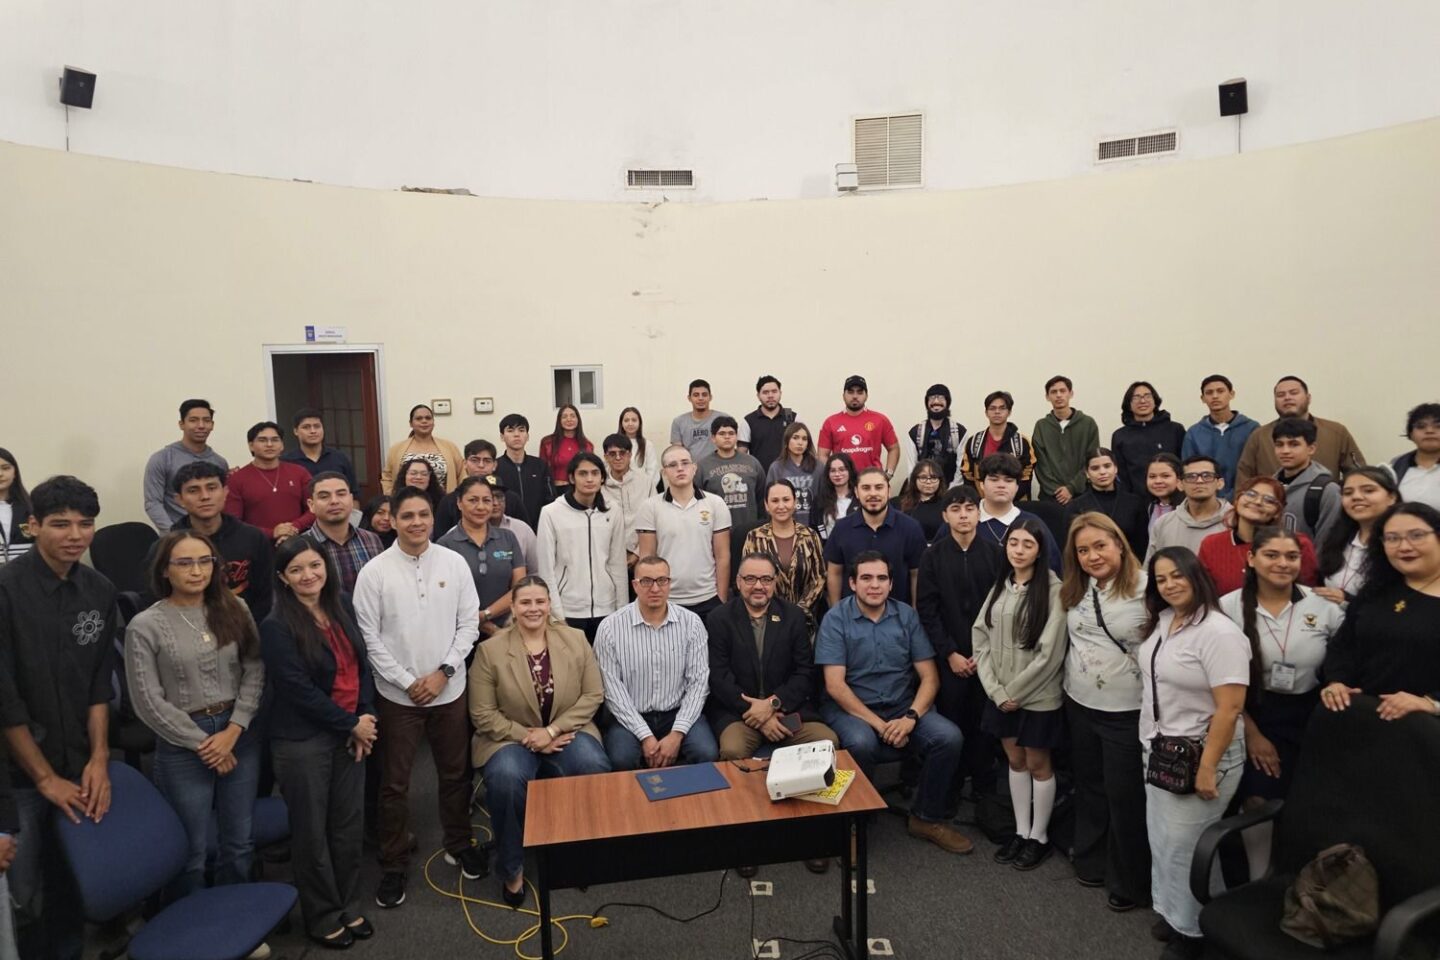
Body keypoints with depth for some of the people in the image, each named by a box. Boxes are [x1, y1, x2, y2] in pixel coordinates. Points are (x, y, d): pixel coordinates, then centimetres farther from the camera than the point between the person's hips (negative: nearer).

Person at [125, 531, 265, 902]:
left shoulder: (233, 609, 1)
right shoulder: (144, 626, -8)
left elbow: (255, 670, -2)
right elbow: (149, 703, -9)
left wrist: (233, 730, -11)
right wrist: (202, 743, -9)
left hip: (240, 734, 3)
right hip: (182, 744, -3)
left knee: (239, 842, 16)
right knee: (190, 851, 10)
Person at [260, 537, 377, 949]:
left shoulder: (342, 605, 1)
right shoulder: (276, 627, -15)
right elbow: (300, 690, -18)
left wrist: (365, 718, -5)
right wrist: (352, 724, -12)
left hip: (350, 732, 5)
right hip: (302, 742, -5)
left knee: (349, 824, 14)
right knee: (311, 831, 10)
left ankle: (348, 907, 33)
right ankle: (322, 916, 29)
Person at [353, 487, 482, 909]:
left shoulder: (455, 562, -4)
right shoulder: (375, 572, -9)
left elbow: (469, 623, -1)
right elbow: (369, 637, -7)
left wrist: (443, 672, -9)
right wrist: (408, 682, -10)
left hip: (449, 690, 2)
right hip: (398, 694, -1)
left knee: (455, 774, 16)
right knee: (395, 783, 10)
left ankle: (459, 844, 36)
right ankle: (394, 864, 27)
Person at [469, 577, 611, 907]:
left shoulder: (575, 640, 0)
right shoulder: (490, 650, -5)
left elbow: (593, 695, -2)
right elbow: (482, 714, -6)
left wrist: (552, 730, -13)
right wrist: (528, 737, -16)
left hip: (567, 732, 1)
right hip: (511, 738, -1)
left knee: (595, 767, -29)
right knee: (506, 778, -33)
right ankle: (512, 869, -8)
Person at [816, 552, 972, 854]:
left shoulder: (907, 616, 3)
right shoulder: (836, 619, -7)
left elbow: (929, 677, 1)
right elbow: (835, 685, -13)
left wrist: (911, 718, -16)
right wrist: (878, 724, -20)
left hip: (903, 707, 4)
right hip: (851, 708, -3)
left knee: (949, 737, -20)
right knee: (861, 743, -34)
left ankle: (927, 818, 4)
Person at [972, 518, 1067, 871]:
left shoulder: (1053, 590, -13)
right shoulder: (999, 587, 5)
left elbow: (1050, 652, -17)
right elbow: (981, 638, 3)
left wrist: (1015, 691, -11)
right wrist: (996, 691, -7)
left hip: (1038, 696, -5)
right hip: (1001, 695, 5)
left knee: (1038, 764, 9)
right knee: (1015, 761, 15)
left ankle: (1039, 837, 25)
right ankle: (1020, 831, 29)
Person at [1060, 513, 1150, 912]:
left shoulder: (1146, 588, -17)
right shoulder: (1074, 590, 3)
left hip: (1127, 711, -6)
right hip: (1080, 705, 6)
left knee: (1124, 796, 6)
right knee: (1089, 787, 19)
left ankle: (1129, 883, 24)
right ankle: (1092, 861, 38)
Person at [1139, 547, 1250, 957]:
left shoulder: (1219, 633, -22)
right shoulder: (1161, 620, 4)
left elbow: (1229, 708, -23)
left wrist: (1207, 768, -22)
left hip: (1197, 755, -8)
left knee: (1185, 845, 4)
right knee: (1163, 839, 18)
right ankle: (1173, 912, 36)